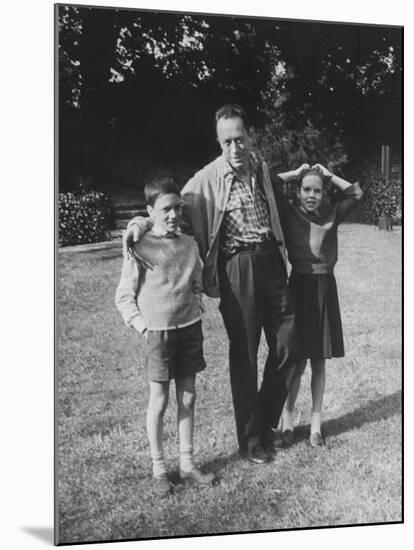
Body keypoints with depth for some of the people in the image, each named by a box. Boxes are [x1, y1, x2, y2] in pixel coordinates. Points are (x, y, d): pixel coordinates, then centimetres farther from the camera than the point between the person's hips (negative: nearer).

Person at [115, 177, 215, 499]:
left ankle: (187, 463, 24)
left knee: (188, 398, 11)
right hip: (159, 332, -4)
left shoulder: (189, 244, 5)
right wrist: (142, 325, -12)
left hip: (190, 328, 5)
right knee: (159, 402, 4)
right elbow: (124, 297, -4)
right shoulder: (140, 248, -8)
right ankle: (159, 469, 19)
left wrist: (195, 309, 4)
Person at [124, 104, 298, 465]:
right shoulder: (207, 179, -7)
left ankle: (265, 422, 28)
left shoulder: (262, 168, 8)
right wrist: (143, 221, -21)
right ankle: (251, 440, 18)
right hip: (236, 268, -5)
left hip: (270, 260, 5)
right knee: (244, 354, 3)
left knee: (287, 346, 6)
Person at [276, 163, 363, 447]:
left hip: (325, 289, 3)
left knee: (319, 362, 9)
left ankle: (316, 422, 20)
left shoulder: (332, 215, 5)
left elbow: (356, 193, 3)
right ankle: (287, 423, 13)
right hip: (299, 287, -2)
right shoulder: (289, 214, -2)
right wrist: (295, 173, -2)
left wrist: (329, 175, 4)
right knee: (297, 362, 0)